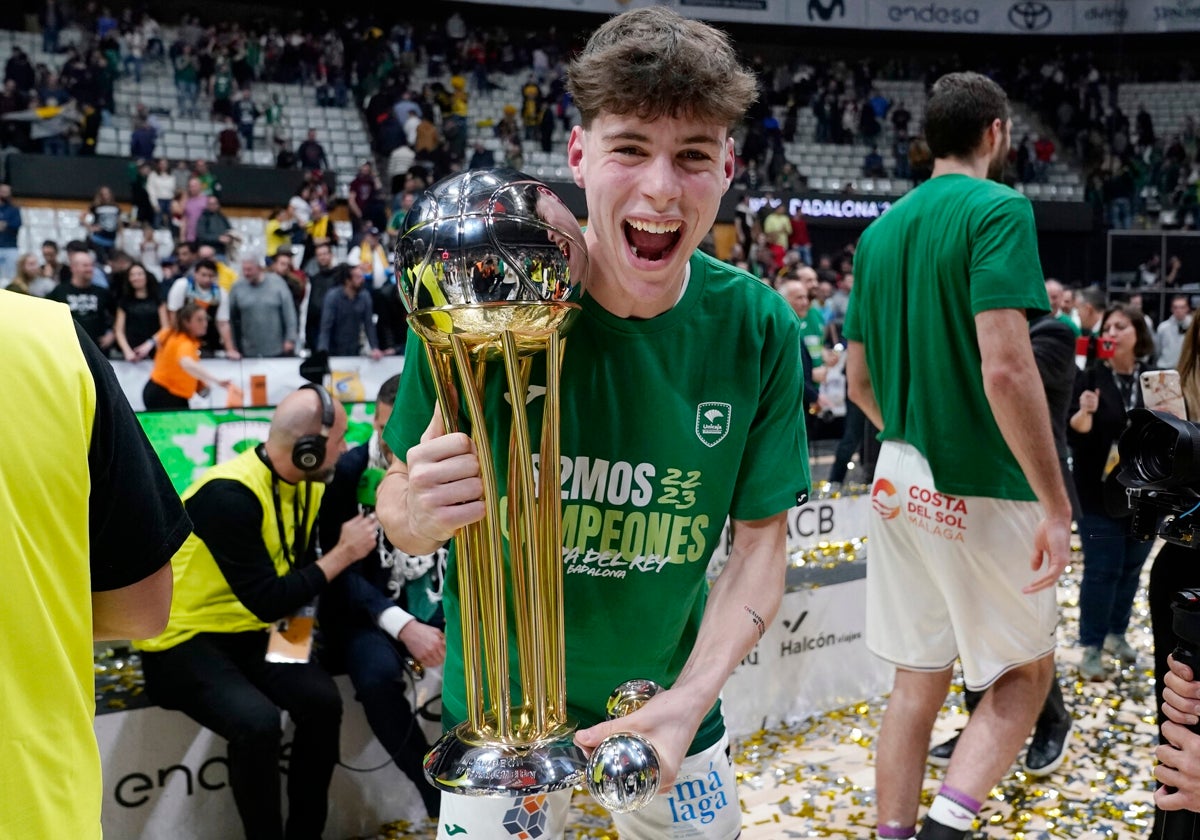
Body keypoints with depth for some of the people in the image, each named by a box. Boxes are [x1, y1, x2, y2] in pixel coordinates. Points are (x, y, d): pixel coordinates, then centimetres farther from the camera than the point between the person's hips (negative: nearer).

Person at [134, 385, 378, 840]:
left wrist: (297, 621, -10)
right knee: (258, 722, -30)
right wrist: (344, 553, -19)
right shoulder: (230, 495, -26)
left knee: (322, 700, -18)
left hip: (248, 632, 7)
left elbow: (300, 569, 9)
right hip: (182, 639, -7)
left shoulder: (306, 484, -1)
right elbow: (267, 601, -25)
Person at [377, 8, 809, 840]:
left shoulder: (759, 329, -14)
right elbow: (397, 497, -10)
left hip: (670, 709, 2)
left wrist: (691, 698, -20)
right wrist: (421, 514, -33)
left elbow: (762, 538, -7)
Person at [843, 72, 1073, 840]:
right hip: (980, 487, -6)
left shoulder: (882, 230, 11)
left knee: (918, 681, 14)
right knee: (1026, 669, 11)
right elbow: (1005, 368, -23)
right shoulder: (998, 209, -11)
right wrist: (1055, 503, -18)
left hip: (899, 481, 6)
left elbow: (859, 382, 13)